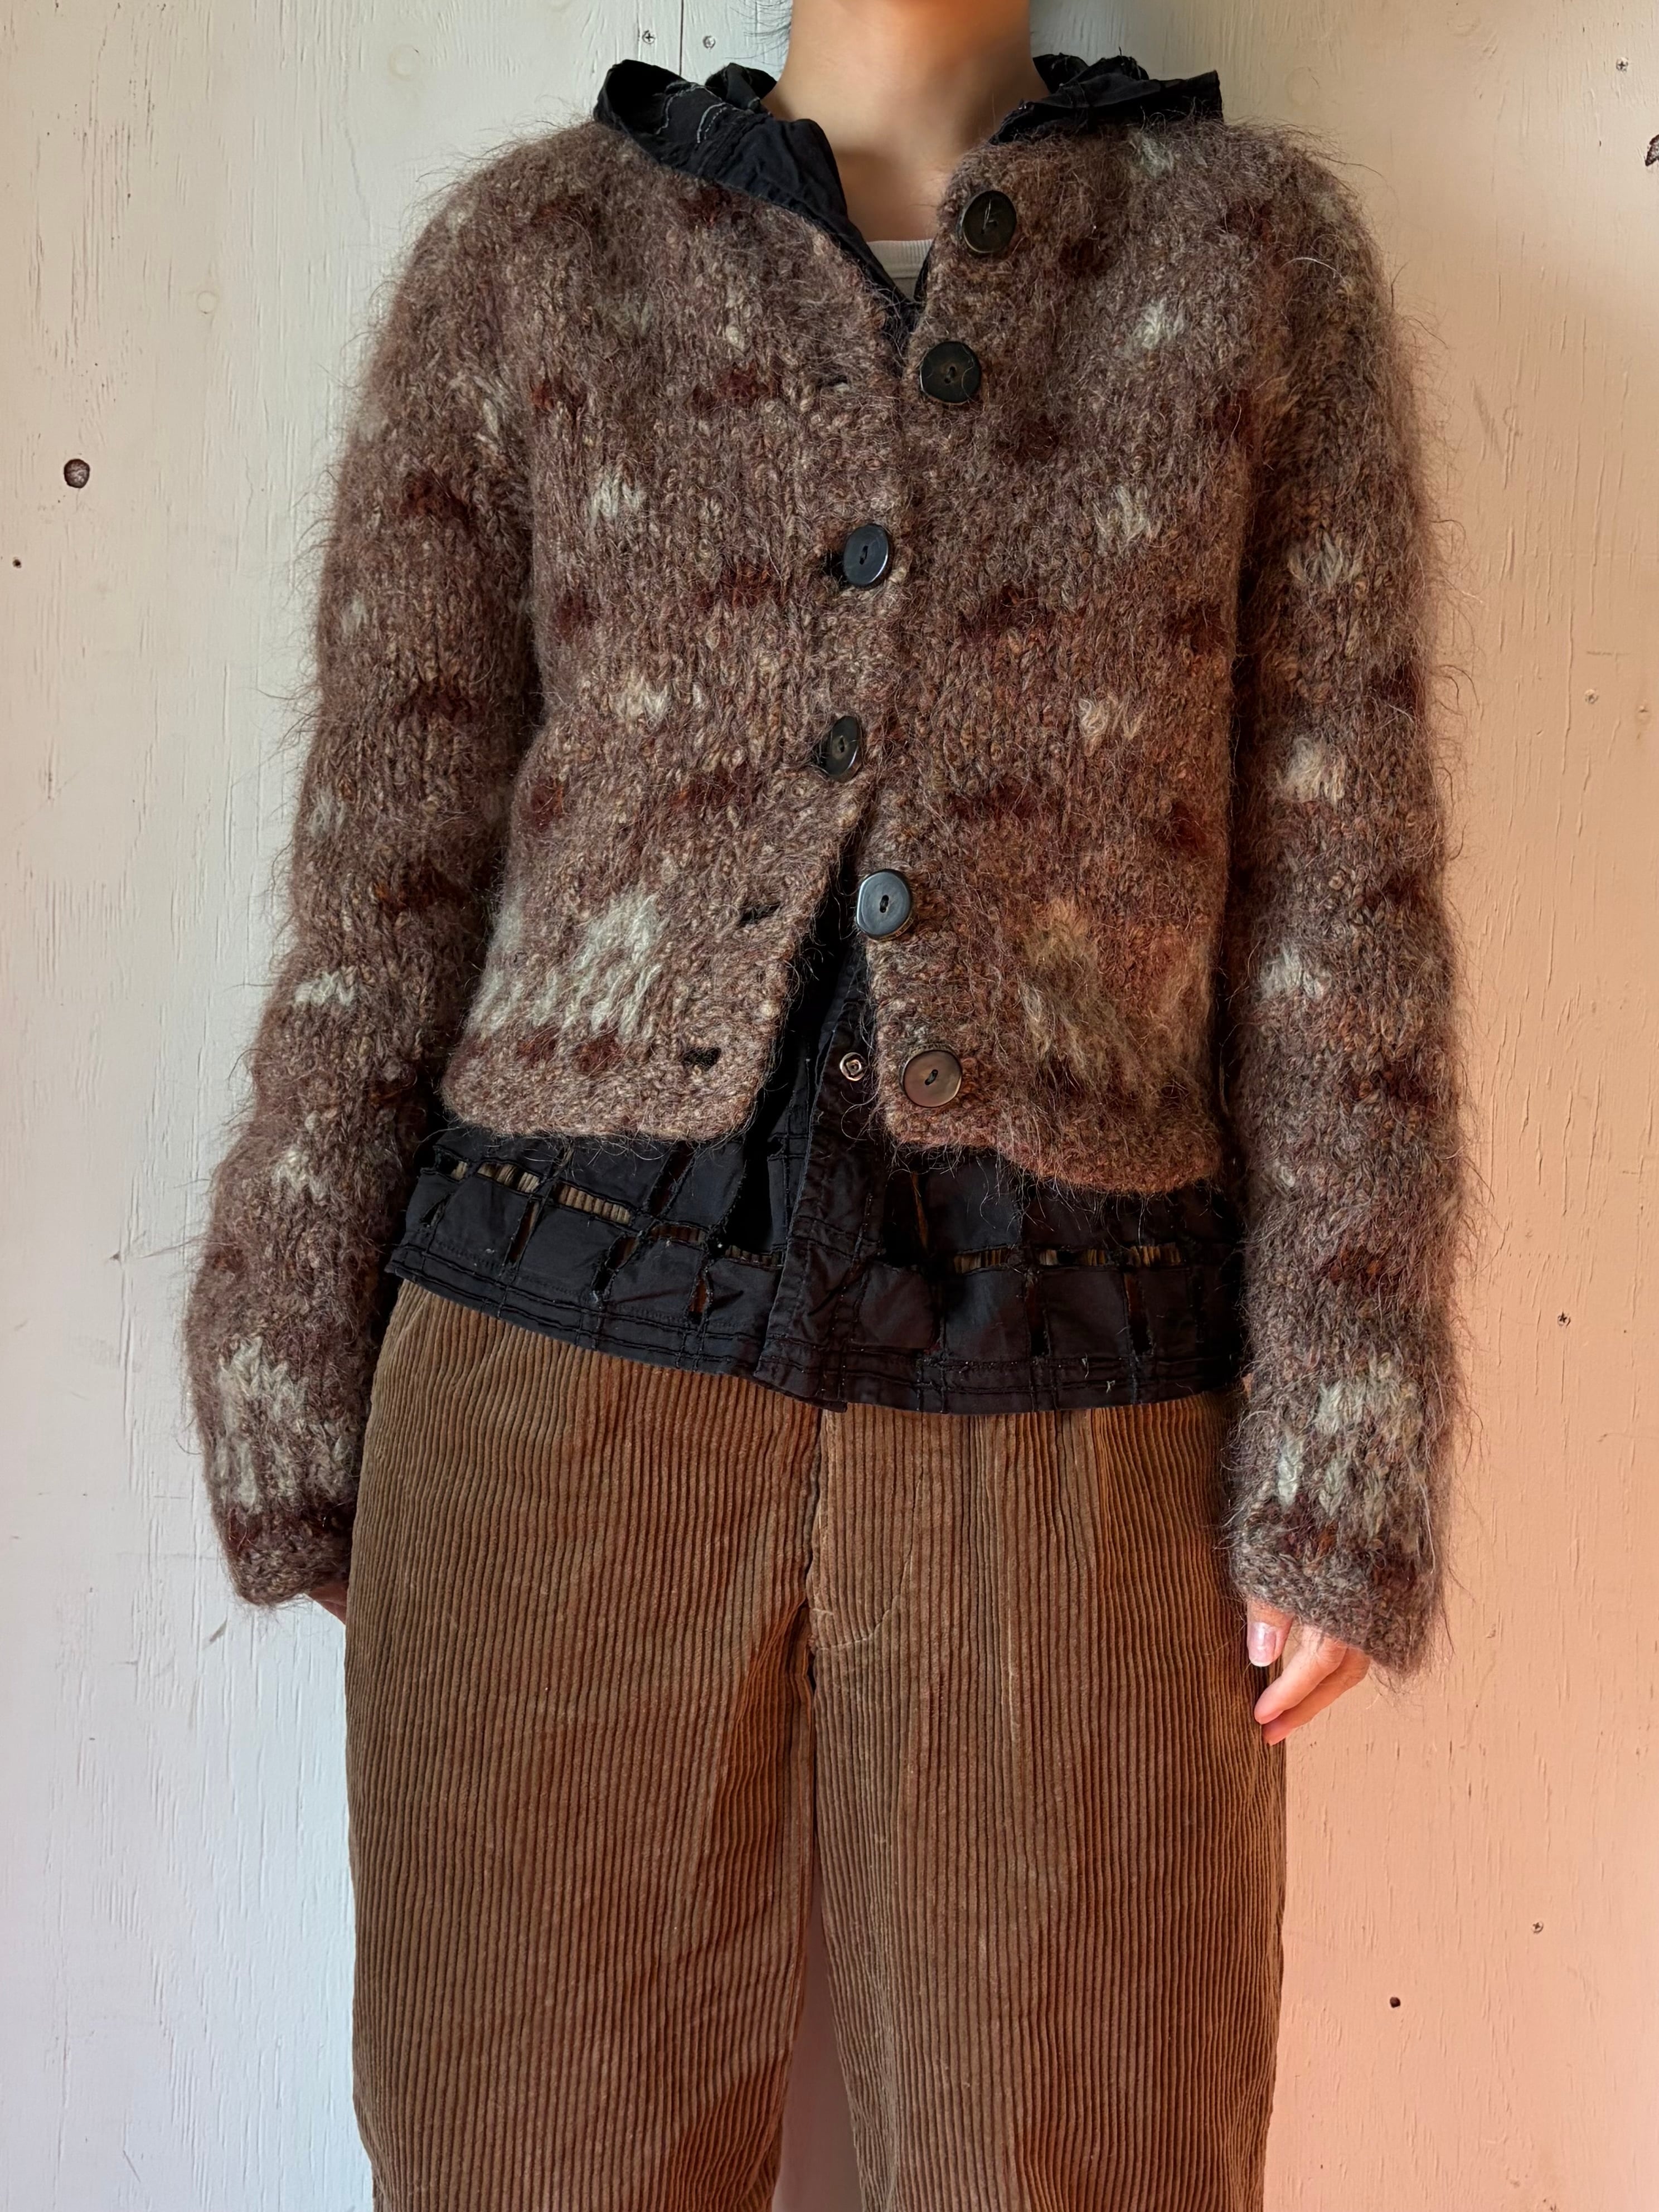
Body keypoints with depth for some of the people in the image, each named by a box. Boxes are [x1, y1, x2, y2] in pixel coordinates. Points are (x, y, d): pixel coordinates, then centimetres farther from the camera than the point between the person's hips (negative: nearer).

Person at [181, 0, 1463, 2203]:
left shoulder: (1263, 246, 8)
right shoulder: (528, 249, 8)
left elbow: (1339, 884, 2)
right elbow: (384, 864, 5)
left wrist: (1344, 1463, -4)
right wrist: (300, 1419, 3)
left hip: (1078, 1417, 1)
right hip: (572, 1373, 1)